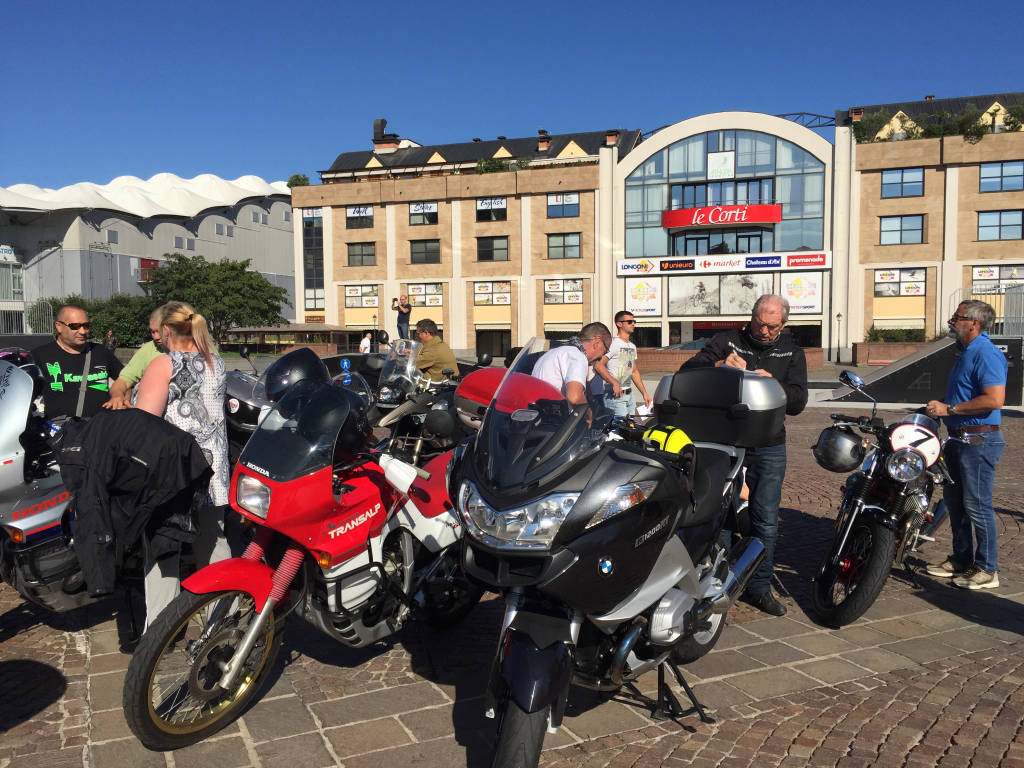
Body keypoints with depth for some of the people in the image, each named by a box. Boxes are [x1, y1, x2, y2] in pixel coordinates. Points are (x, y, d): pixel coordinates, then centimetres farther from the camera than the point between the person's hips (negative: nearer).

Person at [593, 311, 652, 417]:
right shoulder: (613, 344, -11)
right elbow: (598, 366, -23)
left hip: (629, 395, 9)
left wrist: (644, 393, 20)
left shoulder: (632, 346, 18)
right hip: (615, 395, -9)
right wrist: (614, 383, -28)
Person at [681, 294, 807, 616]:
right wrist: (719, 365, -23)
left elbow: (798, 402, 2)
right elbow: (686, 371, -6)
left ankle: (759, 587, 19)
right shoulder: (727, 341, 4)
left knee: (766, 521, 7)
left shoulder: (792, 353, 11)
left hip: (769, 447, 2)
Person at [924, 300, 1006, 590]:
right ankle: (961, 561, 27)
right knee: (954, 501, 16)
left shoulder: (986, 353, -17)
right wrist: (938, 408, 14)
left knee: (977, 505, -4)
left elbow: (994, 399, -26)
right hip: (958, 438, 11)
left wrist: (949, 409, -21)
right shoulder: (967, 352, 16)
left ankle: (987, 570, 7)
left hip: (978, 441, -11)